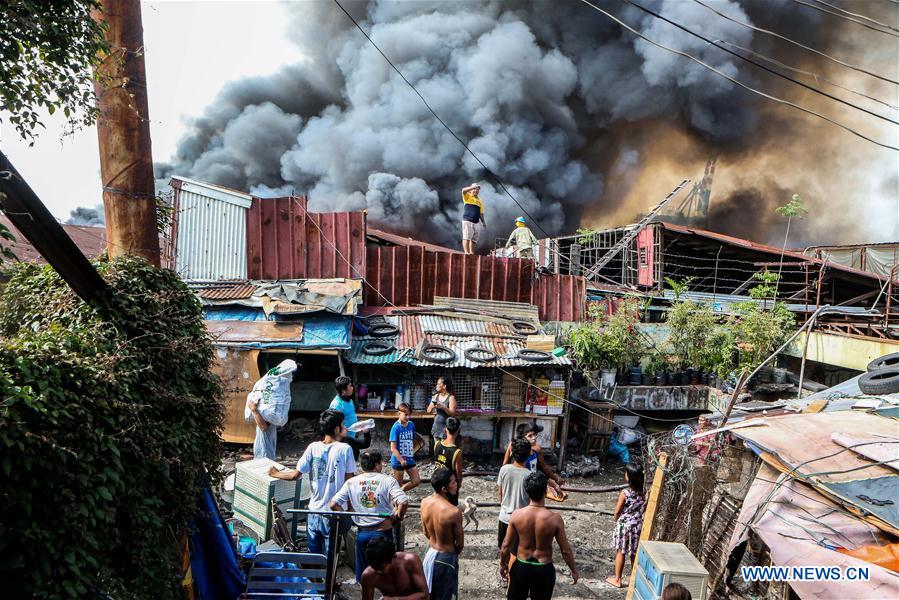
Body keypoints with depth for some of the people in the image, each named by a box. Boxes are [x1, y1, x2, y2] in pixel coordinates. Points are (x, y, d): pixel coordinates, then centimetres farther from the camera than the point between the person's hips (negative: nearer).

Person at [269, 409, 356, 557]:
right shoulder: (345, 449, -12)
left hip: (314, 510, 3)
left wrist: (276, 474, 16)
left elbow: (295, 475, -2)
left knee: (313, 555, 18)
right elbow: (349, 482, -8)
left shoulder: (313, 447, -5)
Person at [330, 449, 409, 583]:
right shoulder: (387, 480, -10)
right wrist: (398, 516, -4)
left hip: (362, 533, 2)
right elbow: (404, 502, -22)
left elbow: (334, 504, -10)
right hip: (383, 532, -2)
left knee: (363, 576, 18)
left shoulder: (351, 482, -3)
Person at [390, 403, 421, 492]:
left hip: (410, 459, 6)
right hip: (398, 460, -6)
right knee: (398, 485, 5)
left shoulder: (411, 425, 0)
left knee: (416, 481, 9)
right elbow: (393, 449, -18)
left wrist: (412, 452, 8)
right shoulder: (396, 427, -17)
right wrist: (401, 460, -23)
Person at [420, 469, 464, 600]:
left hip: (430, 553, 6)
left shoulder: (425, 503, -12)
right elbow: (460, 544, -14)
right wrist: (454, 553, 6)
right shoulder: (454, 512, -29)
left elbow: (426, 533, 4)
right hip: (446, 558, -6)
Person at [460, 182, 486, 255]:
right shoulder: (467, 196, 6)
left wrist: (483, 222, 9)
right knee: (466, 237, -10)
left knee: (474, 239, 6)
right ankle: (466, 252, -15)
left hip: (476, 222, 5)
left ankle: (471, 252, 12)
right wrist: (474, 187, -23)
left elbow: (481, 213, 19)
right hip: (467, 221, -5)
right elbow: (463, 190, -16)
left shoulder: (480, 201, 19)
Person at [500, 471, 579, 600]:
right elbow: (566, 550, -11)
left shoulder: (517, 515, -16)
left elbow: (506, 545, -6)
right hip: (544, 570, -1)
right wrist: (574, 570, 6)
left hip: (521, 567, 1)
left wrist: (502, 564, 11)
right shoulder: (555, 519, -20)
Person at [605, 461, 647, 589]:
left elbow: (617, 512, -12)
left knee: (621, 552, 10)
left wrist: (617, 520, 7)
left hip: (624, 525, -4)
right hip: (638, 525, 4)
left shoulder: (625, 493, -21)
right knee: (635, 553, 18)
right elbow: (644, 510, 2)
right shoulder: (644, 493, -9)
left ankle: (617, 579, 20)